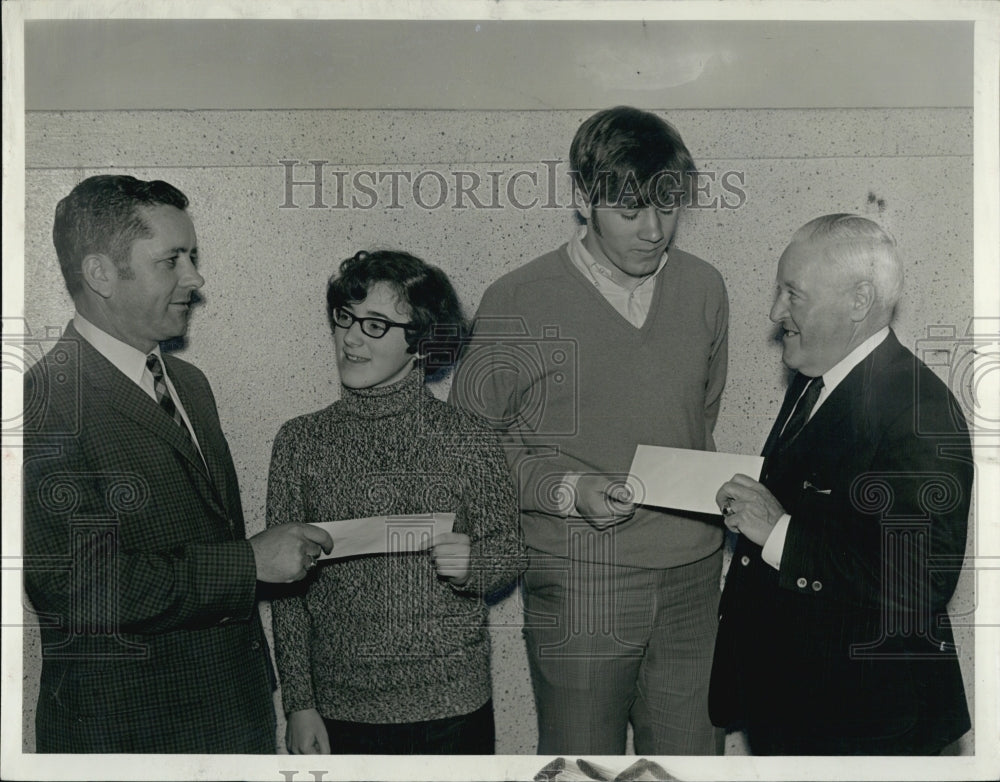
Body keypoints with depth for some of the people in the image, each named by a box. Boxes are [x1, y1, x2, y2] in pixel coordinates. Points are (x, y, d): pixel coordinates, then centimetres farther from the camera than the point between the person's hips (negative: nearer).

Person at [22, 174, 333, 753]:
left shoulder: (190, 384, 11)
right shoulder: (46, 403, -17)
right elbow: (81, 587, -24)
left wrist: (260, 695, 15)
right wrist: (250, 562, -19)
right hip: (123, 729, -7)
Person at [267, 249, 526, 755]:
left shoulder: (469, 440, -3)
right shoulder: (300, 442, -1)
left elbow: (510, 554, 5)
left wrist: (473, 563, -17)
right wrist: (299, 703, 0)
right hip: (340, 708, 1)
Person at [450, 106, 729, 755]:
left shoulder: (704, 288, 7)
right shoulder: (519, 302, -8)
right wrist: (568, 490, -15)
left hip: (694, 577, 4)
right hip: (579, 584, -4)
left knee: (693, 755, 12)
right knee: (582, 758, 5)